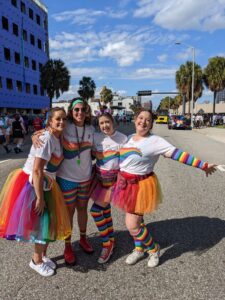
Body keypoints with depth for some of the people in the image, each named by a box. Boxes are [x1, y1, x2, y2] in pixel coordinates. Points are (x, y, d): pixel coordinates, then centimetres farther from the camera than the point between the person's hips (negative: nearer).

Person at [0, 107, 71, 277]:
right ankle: (36, 261, 25)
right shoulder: (46, 139, -23)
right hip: (33, 184, -8)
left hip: (46, 184, 8)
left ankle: (43, 255, 36)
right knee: (42, 221, 2)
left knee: (51, 220, 15)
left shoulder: (58, 138, 3)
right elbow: (36, 170, -25)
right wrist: (39, 198, -22)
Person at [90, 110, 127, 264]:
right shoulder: (95, 137, -3)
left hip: (115, 178, -4)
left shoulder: (123, 138, -11)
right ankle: (111, 241, 35)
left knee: (96, 210, -7)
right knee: (105, 210, 14)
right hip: (100, 178, 4)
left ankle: (107, 245, 11)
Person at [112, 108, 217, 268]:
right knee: (135, 220, 18)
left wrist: (204, 165, -19)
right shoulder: (130, 137, 6)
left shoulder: (155, 141, -15)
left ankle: (154, 249, 24)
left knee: (132, 225, -3)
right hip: (126, 184, 6)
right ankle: (139, 249, 42)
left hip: (142, 185, -6)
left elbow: (178, 154, -18)